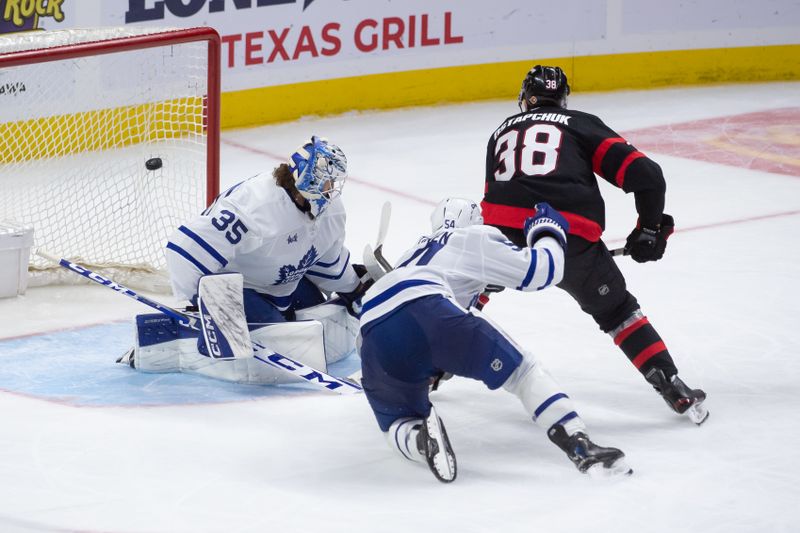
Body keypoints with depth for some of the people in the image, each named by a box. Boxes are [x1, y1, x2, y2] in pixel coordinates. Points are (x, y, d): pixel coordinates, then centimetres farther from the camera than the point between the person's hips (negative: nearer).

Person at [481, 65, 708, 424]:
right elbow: (644, 173, 7)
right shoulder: (582, 125, 18)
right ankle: (672, 387, 11)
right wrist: (650, 228, 20)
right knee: (616, 311, 17)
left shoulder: (502, 132, 29)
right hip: (571, 237, -2)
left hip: (504, 231, 2)